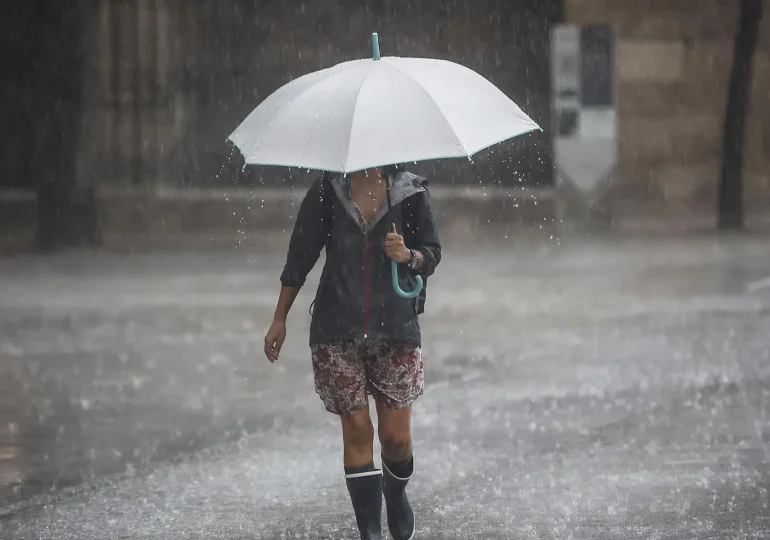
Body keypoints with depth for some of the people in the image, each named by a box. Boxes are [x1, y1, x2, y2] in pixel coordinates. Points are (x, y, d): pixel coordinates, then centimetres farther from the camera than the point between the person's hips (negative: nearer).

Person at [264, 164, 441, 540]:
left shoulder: (411, 192, 1)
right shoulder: (327, 192, 2)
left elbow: (432, 253, 7)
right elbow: (300, 256, 7)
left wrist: (408, 255, -17)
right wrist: (280, 320, 9)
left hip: (396, 328, 0)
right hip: (338, 332, 0)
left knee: (396, 435, 0)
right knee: (357, 430, -2)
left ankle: (396, 495, 33)